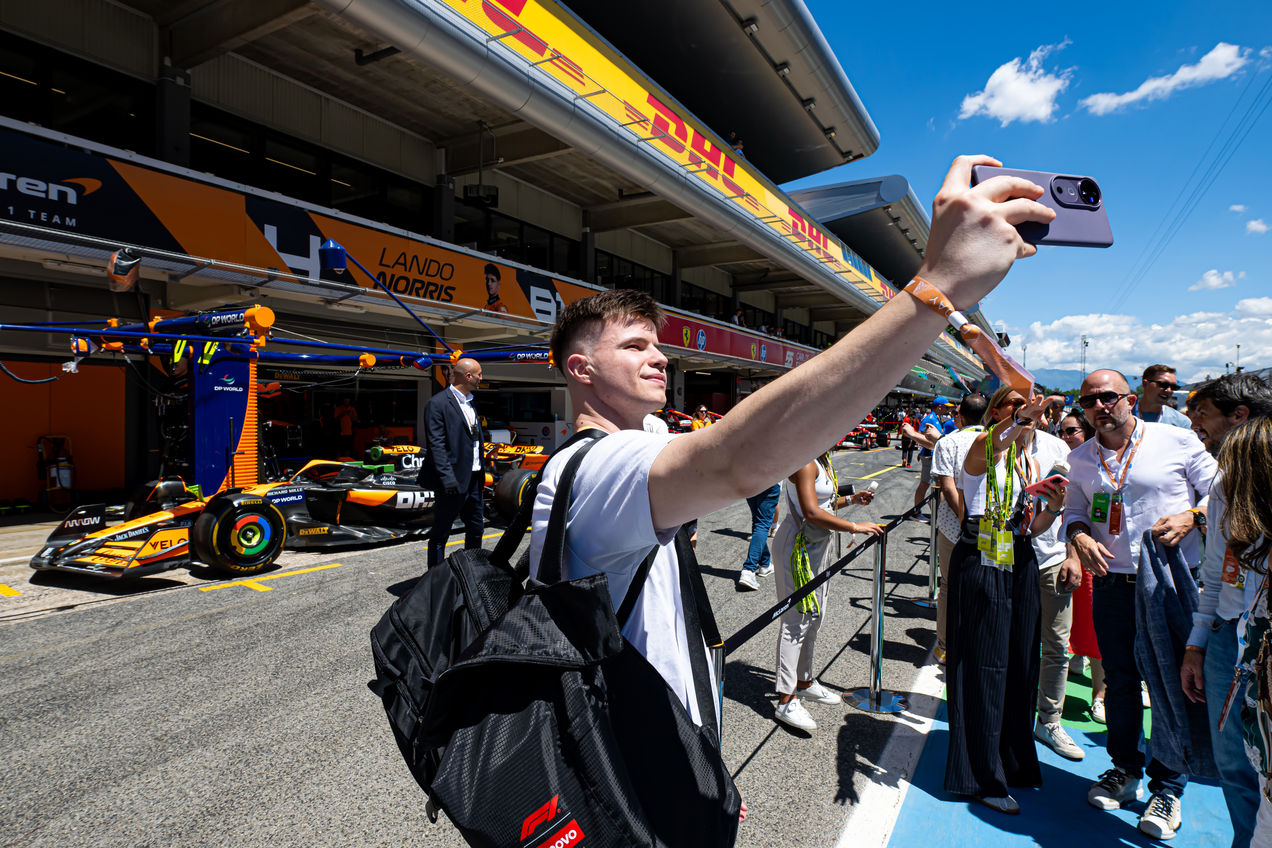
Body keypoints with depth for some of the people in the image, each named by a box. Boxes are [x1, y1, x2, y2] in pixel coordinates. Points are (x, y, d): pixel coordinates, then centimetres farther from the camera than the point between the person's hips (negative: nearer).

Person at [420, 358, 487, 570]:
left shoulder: (469, 403, 15)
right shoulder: (438, 403, -11)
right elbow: (436, 444, -17)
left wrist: (482, 470, 14)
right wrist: (447, 477, -24)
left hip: (473, 479, 9)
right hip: (454, 481, -9)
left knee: (476, 529, 17)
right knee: (440, 533, 3)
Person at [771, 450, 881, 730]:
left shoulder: (822, 459, 11)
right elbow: (811, 512, -27)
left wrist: (851, 499, 8)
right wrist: (854, 527, -23)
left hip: (818, 544, 10)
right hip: (798, 547, -10)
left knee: (814, 617, 18)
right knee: (797, 619, -6)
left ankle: (805, 683, 33)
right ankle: (786, 701, 2)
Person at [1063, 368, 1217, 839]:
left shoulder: (1178, 441, -3)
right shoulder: (1080, 459, 7)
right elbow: (1074, 511, 14)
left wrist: (1191, 517, -17)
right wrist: (1079, 536, -7)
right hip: (1112, 584, 3)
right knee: (1120, 681, 13)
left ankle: (1167, 787, 21)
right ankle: (1125, 770, 31)